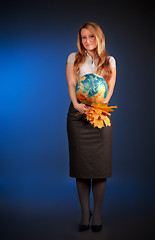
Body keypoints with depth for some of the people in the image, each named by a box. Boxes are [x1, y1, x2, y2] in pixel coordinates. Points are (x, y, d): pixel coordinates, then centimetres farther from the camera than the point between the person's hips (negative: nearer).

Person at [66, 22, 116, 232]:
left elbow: (110, 87, 5)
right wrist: (76, 104, -16)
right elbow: (71, 84, 3)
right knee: (81, 162, -2)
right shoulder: (74, 58, 13)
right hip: (78, 113, 0)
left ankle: (97, 213, 7)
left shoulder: (109, 61, 15)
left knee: (100, 163, -4)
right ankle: (85, 213, 8)